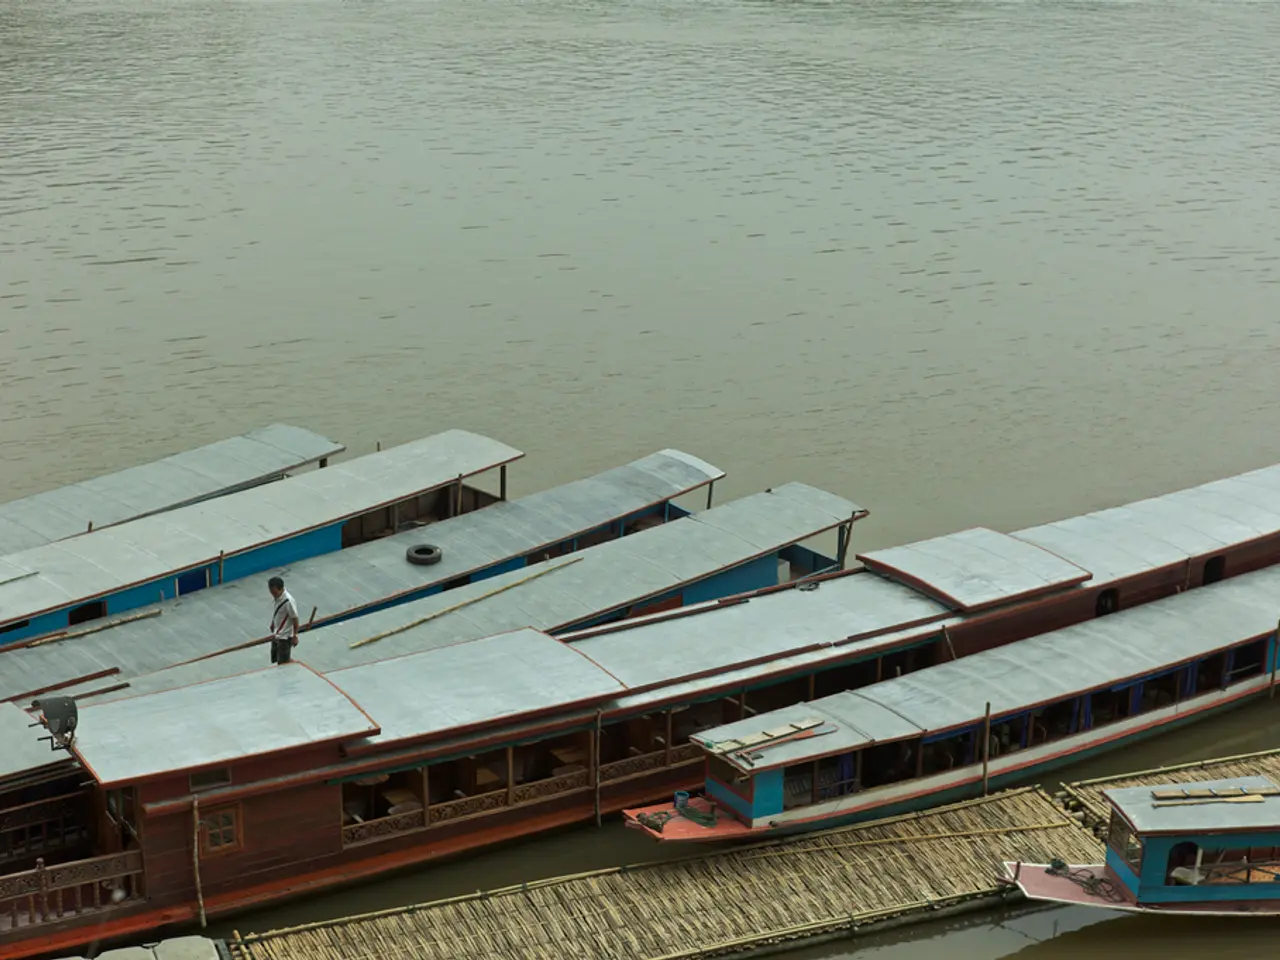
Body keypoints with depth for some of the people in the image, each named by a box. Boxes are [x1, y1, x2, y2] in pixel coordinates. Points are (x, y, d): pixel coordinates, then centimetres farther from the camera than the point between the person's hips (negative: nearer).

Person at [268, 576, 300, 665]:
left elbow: (295, 619, -21)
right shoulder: (277, 596, -6)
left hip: (285, 637, -8)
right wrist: (273, 624, 25)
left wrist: (295, 636, -15)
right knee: (275, 659, 21)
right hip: (276, 634, 8)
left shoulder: (288, 601, -30)